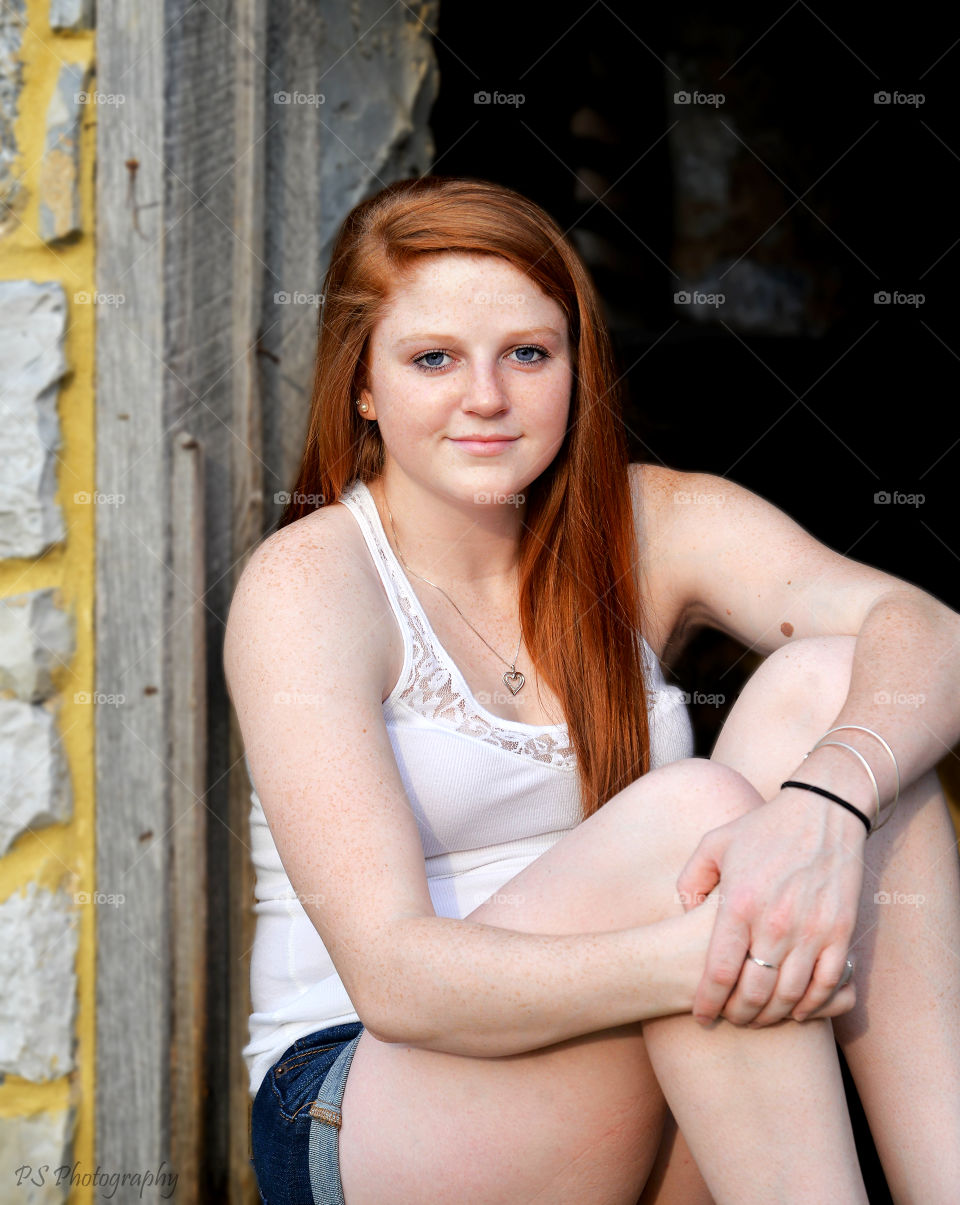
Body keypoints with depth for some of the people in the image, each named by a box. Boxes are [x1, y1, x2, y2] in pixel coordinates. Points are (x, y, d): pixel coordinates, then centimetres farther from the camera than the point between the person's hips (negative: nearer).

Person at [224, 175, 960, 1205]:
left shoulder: (654, 524, 3)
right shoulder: (306, 584, -10)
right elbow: (394, 976, -21)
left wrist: (821, 807, -37)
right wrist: (691, 958, -38)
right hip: (362, 1120, -4)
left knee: (824, 682, -18)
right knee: (694, 809, -28)